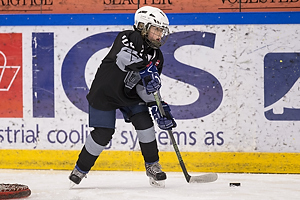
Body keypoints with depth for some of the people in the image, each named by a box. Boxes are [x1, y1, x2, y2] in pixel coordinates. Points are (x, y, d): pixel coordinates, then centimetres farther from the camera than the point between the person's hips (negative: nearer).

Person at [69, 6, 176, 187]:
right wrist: (144, 68, -59)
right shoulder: (129, 38, -22)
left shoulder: (157, 57, -3)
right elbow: (123, 54, -46)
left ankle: (152, 166, 8)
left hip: (130, 94, 6)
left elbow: (145, 87, -5)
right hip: (105, 92, -6)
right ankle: (81, 169, 12)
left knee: (144, 123, -9)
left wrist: (156, 107, -20)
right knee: (103, 134, -7)